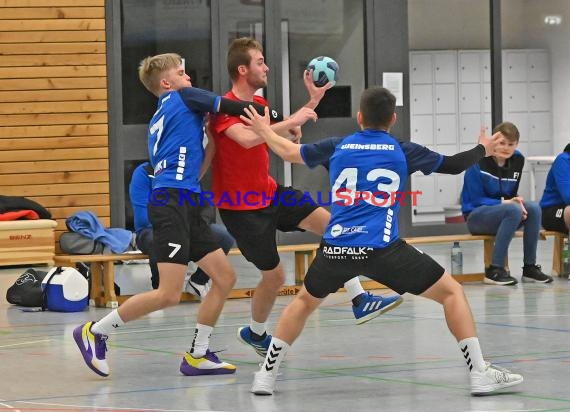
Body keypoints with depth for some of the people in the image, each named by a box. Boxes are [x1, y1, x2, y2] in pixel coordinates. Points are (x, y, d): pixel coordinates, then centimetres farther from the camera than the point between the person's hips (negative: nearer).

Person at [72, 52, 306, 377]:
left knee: (225, 277, 8)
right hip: (172, 202, -10)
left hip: (187, 207, 10)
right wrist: (285, 119, 6)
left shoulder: (160, 119, 25)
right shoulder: (183, 97, 2)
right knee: (169, 295, -14)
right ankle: (95, 332, -3)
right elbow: (234, 108, 0)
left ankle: (198, 355, 12)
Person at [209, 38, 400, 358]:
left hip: (269, 193, 8)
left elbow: (283, 137, 21)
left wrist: (313, 101, 10)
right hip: (241, 206, -8)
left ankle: (360, 302, -9)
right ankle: (255, 333, 27)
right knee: (275, 275, -2)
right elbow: (247, 138, -39)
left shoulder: (260, 103, 7)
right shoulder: (224, 108, -20)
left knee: (330, 222, -10)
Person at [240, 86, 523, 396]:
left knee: (305, 300, 30)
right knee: (452, 292, 8)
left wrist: (263, 129, 46)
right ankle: (479, 374, -1)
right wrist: (482, 149, 40)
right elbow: (454, 165, 19)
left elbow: (288, 152, 27)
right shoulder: (403, 152, 8)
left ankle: (266, 375, 25)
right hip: (382, 249, -3)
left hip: (335, 248, 3)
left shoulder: (337, 147, 14)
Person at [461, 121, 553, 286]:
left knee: (534, 208, -21)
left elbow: (512, 195, 8)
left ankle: (530, 267, -13)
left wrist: (517, 201, -16)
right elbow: (476, 200, -15)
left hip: (504, 211, 6)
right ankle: (494, 270, -32)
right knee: (513, 210, -33)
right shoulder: (479, 162, -17)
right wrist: (505, 202, -24)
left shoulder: (517, 160, 2)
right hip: (475, 216, -6)